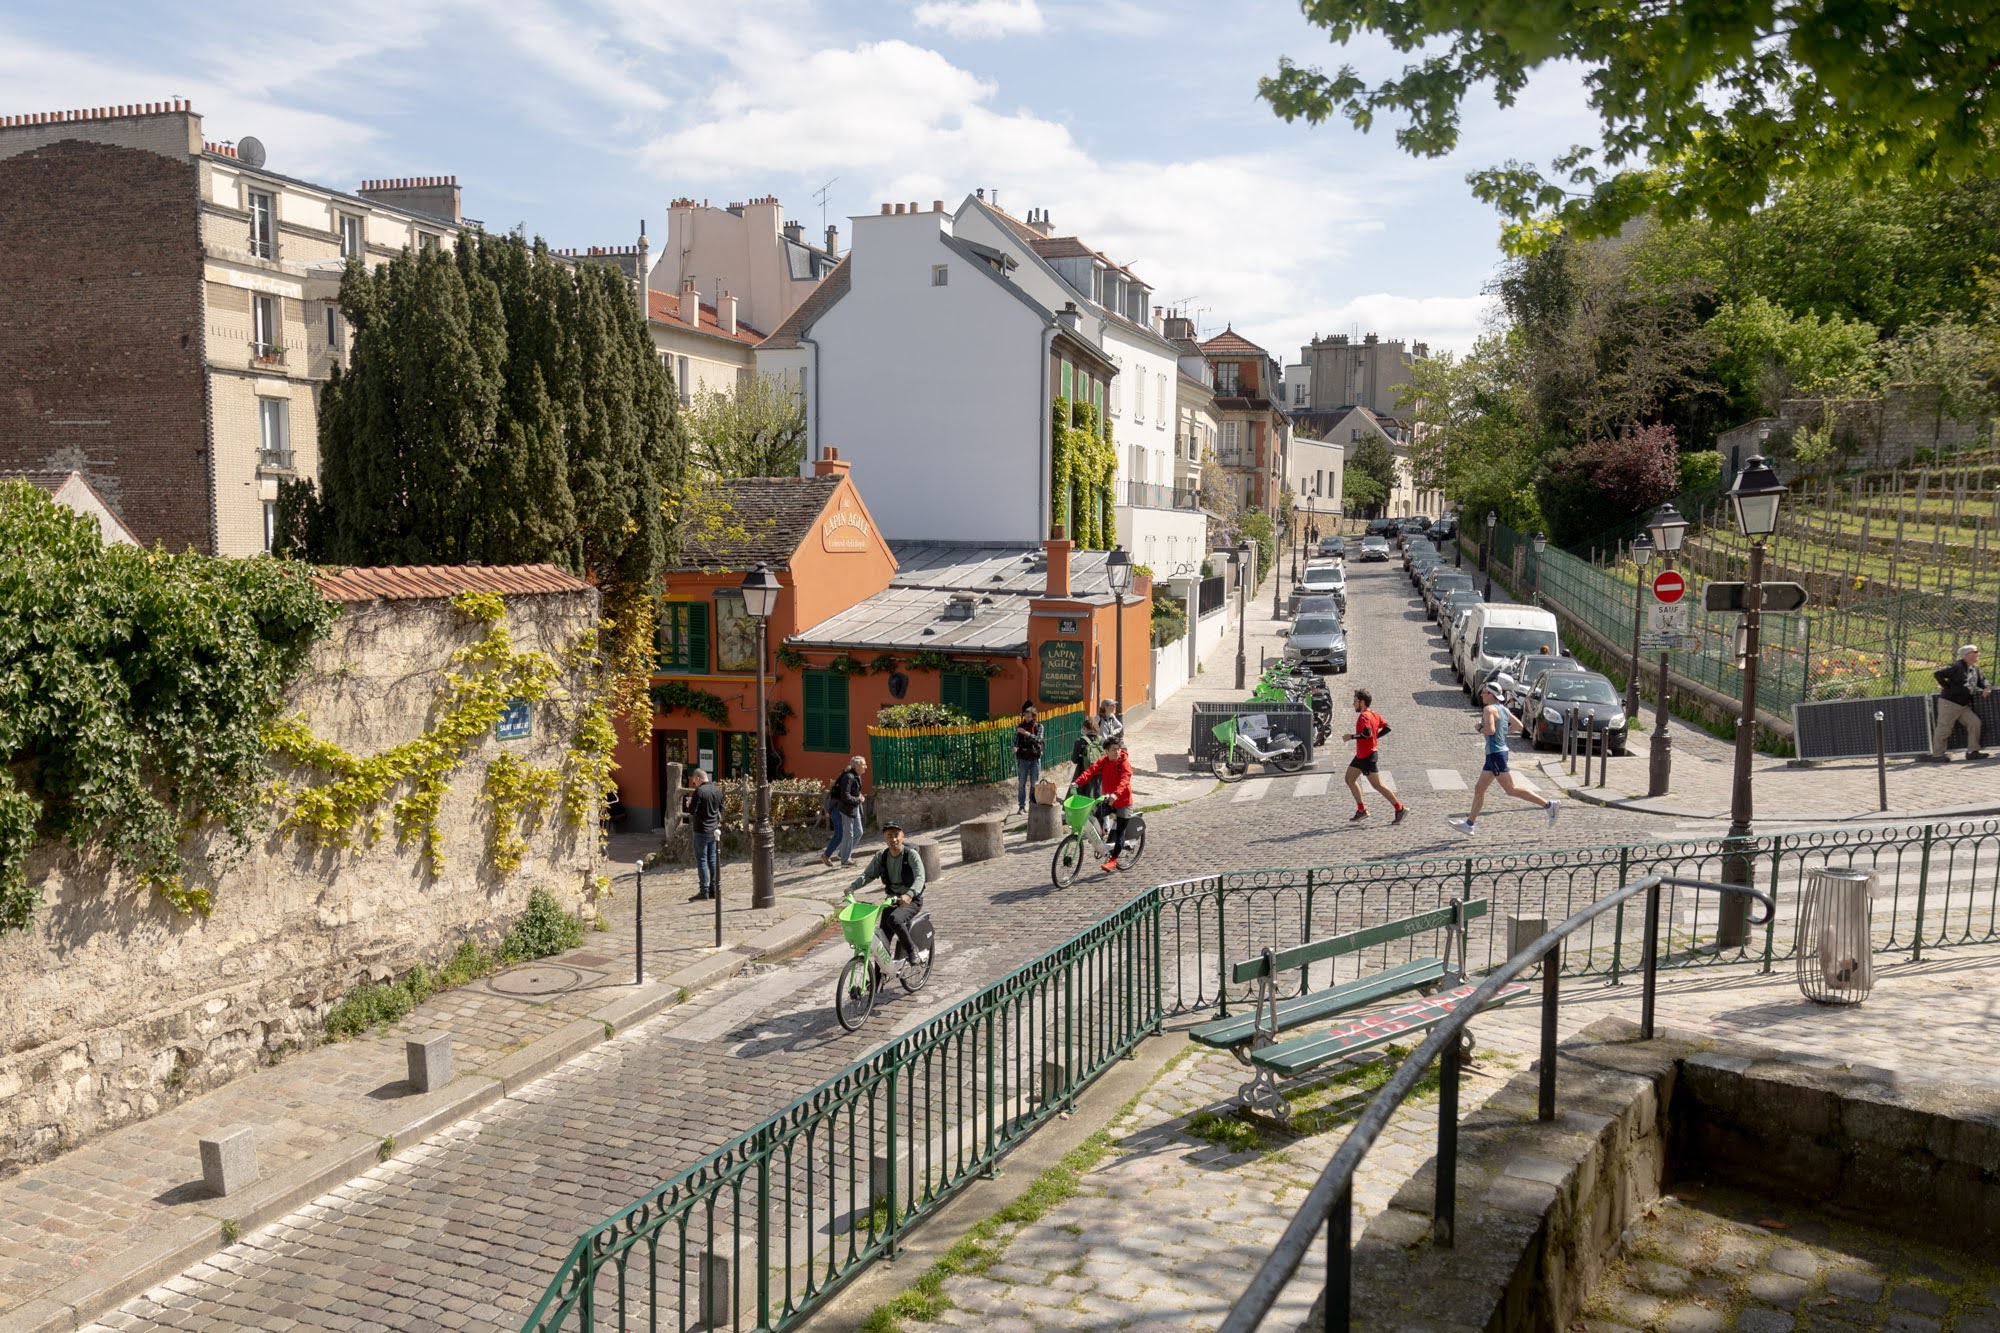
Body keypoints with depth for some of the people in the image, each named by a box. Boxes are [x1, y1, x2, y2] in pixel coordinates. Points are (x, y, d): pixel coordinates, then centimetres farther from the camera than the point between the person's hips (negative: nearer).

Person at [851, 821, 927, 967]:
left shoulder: (911, 854, -13)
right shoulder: (881, 856, 2)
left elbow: (919, 877, -26)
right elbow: (868, 874, -1)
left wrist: (909, 894, -44)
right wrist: (852, 886, -20)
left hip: (912, 900, -5)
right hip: (892, 899, 5)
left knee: (894, 920, -33)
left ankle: (912, 951, -13)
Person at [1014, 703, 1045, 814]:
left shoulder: (1038, 726, 0)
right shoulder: (1019, 726, 2)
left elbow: (1038, 739, -14)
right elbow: (1015, 740, -1)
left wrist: (1026, 733, -25)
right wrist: (1015, 747, -23)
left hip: (1035, 759, 0)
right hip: (1023, 759, 1)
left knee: (1034, 784, 5)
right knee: (1022, 784, 2)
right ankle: (1021, 806, 6)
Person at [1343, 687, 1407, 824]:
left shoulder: (1363, 716, -20)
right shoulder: (1374, 714, 8)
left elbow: (1367, 733, -34)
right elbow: (1386, 728, 10)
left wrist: (1351, 736, -24)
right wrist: (1375, 737, 10)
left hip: (1368, 756, -10)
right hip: (1361, 755, 10)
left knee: (1377, 785, -5)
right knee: (1350, 779, 14)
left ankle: (1400, 809, 2)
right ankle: (1361, 810, 18)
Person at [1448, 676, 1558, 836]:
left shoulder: (1489, 709, -14)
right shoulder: (1503, 709, 12)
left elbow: (1490, 730, -27)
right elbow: (1519, 725, 18)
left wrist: (1480, 728, -9)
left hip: (1496, 754, -10)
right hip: (1495, 753, 10)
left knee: (1511, 789, -8)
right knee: (1479, 789, 12)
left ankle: (1548, 804, -8)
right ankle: (1469, 824, 15)